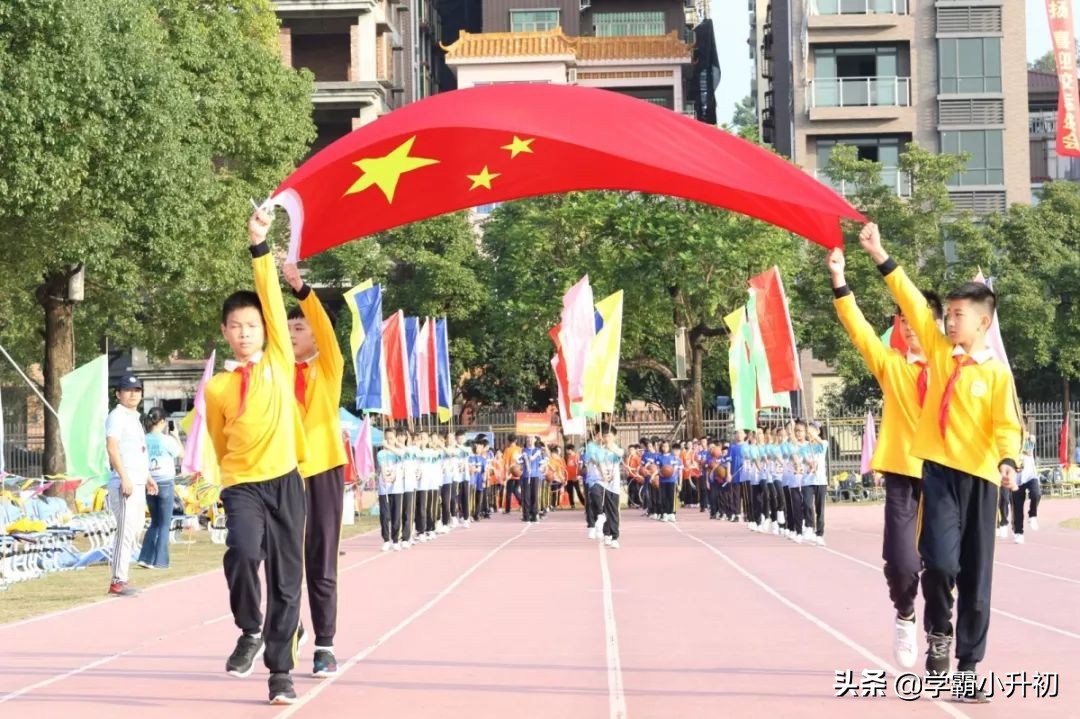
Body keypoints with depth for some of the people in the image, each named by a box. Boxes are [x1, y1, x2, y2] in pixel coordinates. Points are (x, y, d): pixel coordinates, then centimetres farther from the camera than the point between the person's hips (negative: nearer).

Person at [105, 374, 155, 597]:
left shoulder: (134, 418, 21)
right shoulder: (117, 416, -8)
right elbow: (112, 447, -19)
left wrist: (147, 477, 25)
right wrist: (124, 478, -25)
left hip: (137, 483, 10)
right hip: (124, 483, -10)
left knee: (134, 530, 11)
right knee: (126, 531, -12)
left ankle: (121, 580, 16)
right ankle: (118, 582, -11)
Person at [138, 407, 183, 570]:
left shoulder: (143, 440, 0)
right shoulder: (167, 440, -10)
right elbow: (182, 454, 5)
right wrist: (176, 436, 14)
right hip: (165, 483, -4)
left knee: (155, 523, 17)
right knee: (164, 524, 5)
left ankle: (146, 558, 8)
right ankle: (160, 561, 3)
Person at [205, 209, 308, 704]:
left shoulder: (281, 362, 4)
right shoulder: (218, 388, 4)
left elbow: (272, 299, -4)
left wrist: (259, 245, -10)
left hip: (287, 482, 1)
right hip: (242, 485, -1)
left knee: (286, 579, 3)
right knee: (243, 551, -29)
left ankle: (281, 672, 12)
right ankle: (250, 632, -6)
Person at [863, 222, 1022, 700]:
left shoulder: (996, 372, -2)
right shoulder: (938, 352, 7)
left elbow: (1007, 424, -9)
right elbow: (913, 303, 6)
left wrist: (1008, 461, -27)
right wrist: (880, 258, 4)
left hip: (979, 476, -2)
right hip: (939, 469, 2)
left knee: (976, 575, 3)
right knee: (939, 560, -16)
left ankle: (968, 667, 11)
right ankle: (939, 630, 14)